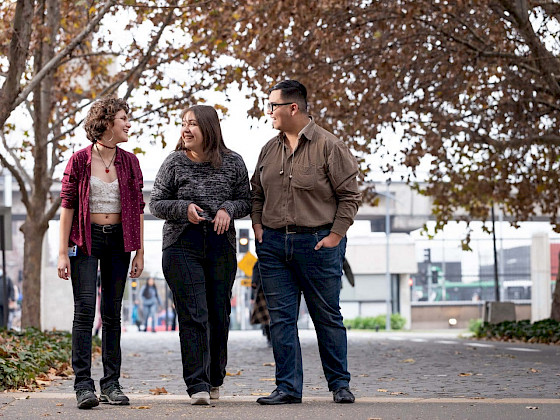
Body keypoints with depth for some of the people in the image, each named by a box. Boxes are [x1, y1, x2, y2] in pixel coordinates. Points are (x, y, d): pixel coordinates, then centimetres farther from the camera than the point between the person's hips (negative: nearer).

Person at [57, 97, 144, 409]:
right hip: (86, 239, -3)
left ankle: (112, 383, 9)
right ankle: (84, 384, -11)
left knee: (113, 313, 5)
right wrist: (63, 252, -8)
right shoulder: (79, 161, -3)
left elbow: (138, 208, 9)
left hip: (118, 240, 3)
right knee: (85, 309, -11)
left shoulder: (129, 162, 6)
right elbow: (68, 206, -3)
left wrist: (140, 252, 5)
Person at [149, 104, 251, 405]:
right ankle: (198, 385, -8)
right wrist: (184, 208, -14)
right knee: (193, 316, -9)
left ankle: (215, 380, 24)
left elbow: (245, 201, 11)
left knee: (219, 315, 6)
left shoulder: (233, 163, 5)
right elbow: (156, 203, 4)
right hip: (182, 246, -2)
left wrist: (228, 209, -11)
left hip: (221, 247, 2)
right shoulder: (174, 163, 2)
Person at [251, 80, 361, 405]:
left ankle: (340, 384, 16)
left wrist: (335, 236, -10)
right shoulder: (270, 149, 12)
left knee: (327, 316, 4)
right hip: (274, 244, 5)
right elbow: (257, 193, 21)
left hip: (317, 243, -5)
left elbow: (350, 195, -5)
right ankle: (288, 388, 7)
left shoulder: (329, 146, -6)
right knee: (281, 317, 2)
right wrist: (258, 227, 7)